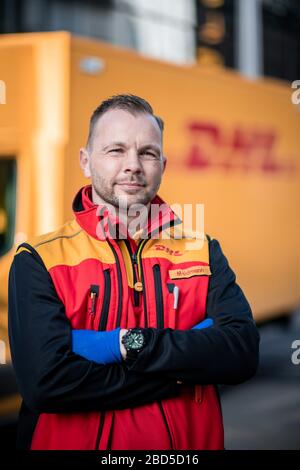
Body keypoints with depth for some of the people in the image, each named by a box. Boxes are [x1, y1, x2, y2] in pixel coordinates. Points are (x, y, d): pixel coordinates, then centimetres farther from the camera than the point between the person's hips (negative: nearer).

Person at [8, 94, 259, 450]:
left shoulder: (203, 251, -1)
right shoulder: (39, 261, -11)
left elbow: (243, 353, -14)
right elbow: (45, 380, -23)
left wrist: (129, 344, -24)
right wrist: (188, 358, -19)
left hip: (190, 442, 3)